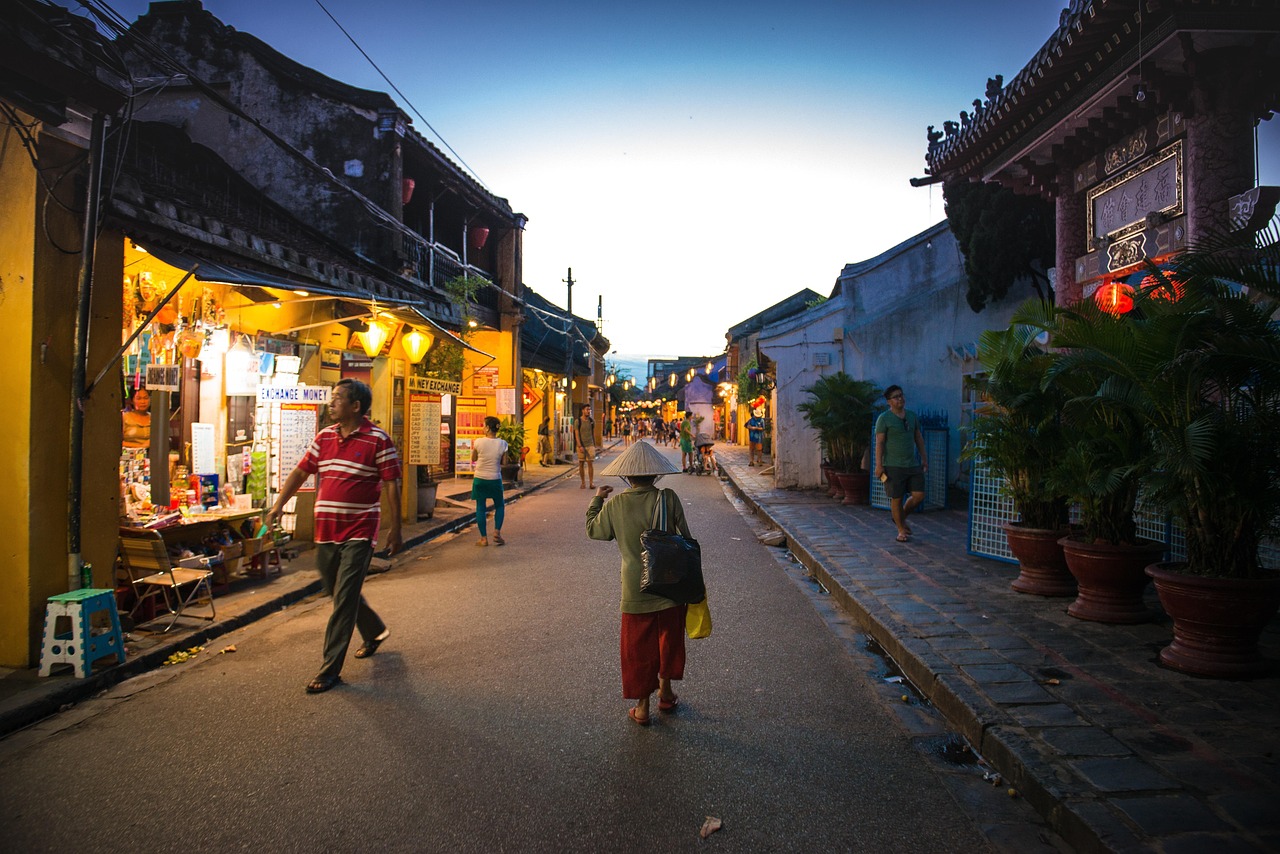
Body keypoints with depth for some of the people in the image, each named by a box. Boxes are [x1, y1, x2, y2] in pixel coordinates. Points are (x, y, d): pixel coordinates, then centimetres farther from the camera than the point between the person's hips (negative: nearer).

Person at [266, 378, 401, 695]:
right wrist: (277, 507, 9)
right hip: (325, 531, 7)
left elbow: (391, 485, -9)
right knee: (339, 592, 18)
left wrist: (394, 528, -11)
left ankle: (331, 669, 5)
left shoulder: (378, 440, -10)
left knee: (344, 599, -5)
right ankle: (375, 630, 42)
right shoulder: (324, 437, 8)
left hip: (358, 534, -7)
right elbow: (300, 473, 15)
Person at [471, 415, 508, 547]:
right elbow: (503, 463, 1)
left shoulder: (479, 442, -11)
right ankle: (497, 532, 5)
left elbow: (473, 459, 4)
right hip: (495, 479, 1)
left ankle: (484, 538, 9)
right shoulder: (502, 443, -8)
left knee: (480, 507, 8)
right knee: (499, 506, 19)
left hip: (480, 478, -1)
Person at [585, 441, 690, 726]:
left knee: (639, 647, 13)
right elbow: (685, 538, -4)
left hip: (635, 590, 0)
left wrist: (596, 500, 23)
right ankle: (665, 694, 37)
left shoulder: (615, 505, -8)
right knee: (668, 639, 22)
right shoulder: (668, 498, -11)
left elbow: (593, 530, 9)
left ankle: (642, 708, 22)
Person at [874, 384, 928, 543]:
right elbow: (879, 442, -11)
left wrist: (924, 458, 16)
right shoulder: (884, 418, -7)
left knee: (919, 496, 2)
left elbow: (919, 438, 18)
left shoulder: (913, 416, 10)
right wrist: (879, 465, -16)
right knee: (896, 498, 1)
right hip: (893, 466, -5)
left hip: (913, 465, 5)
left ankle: (901, 517, 28)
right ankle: (901, 530, 17)